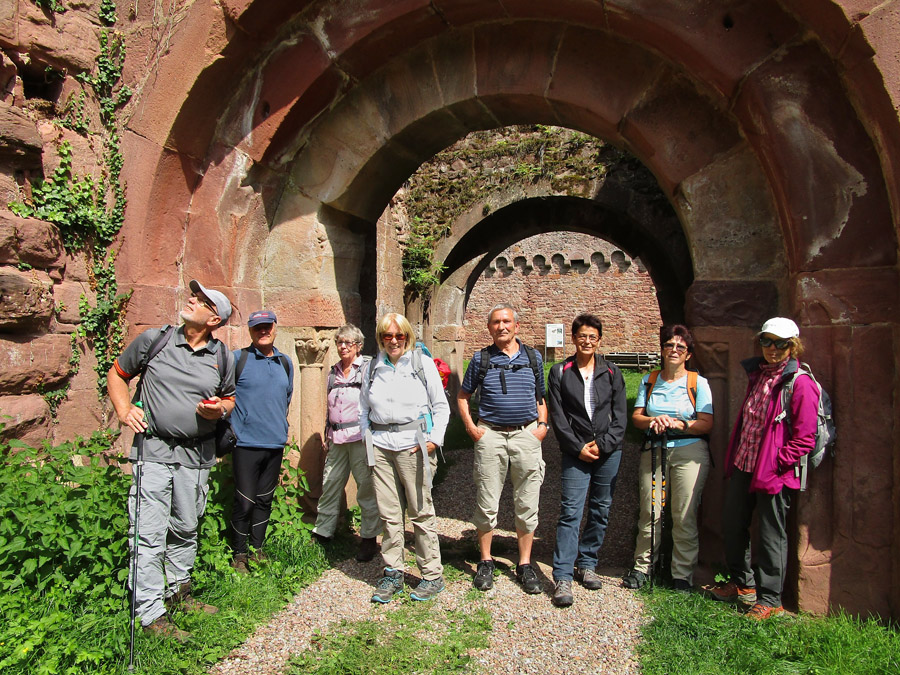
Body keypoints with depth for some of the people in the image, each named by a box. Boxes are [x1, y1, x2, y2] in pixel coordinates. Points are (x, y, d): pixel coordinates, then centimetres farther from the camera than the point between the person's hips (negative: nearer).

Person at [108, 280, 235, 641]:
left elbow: (229, 398, 17)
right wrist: (125, 411, -5)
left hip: (197, 455, 3)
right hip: (153, 450, -2)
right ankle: (151, 614, 8)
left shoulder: (223, 356, 4)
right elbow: (116, 373, 10)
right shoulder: (154, 339, -1)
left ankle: (179, 591, 36)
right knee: (149, 533, -3)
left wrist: (220, 408, -6)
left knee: (186, 528, 16)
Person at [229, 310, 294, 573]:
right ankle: (239, 555, 17)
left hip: (275, 443, 5)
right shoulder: (238, 359, -5)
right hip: (246, 443, -5)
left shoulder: (285, 362, 11)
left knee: (265, 500, 14)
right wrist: (230, 427, -8)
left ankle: (258, 549, 28)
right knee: (245, 502, 0)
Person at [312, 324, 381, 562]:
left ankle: (369, 538, 13)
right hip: (337, 439, 5)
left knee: (366, 487, 1)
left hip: (361, 436, -5)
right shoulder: (333, 372, 16)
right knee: (330, 484, 9)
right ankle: (322, 532, 23)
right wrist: (328, 434, 19)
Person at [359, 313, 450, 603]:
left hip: (413, 445, -3)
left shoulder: (423, 363, 2)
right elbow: (364, 408, 19)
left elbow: (441, 407, 3)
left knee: (421, 511, 1)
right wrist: (368, 438, 6)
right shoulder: (373, 367, 12)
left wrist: (434, 439, -6)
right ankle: (392, 574, 20)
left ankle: (432, 576, 14)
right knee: (388, 513, 6)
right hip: (381, 447, 3)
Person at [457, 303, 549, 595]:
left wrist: (543, 425, 3)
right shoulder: (481, 359, 5)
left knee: (527, 505, 5)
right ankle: (485, 563, 19)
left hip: (527, 435, 1)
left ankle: (524, 565, 18)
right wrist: (471, 427, 2)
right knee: (486, 503, 4)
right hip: (490, 436, -1)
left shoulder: (533, 357, 9)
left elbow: (541, 396, 17)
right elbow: (462, 396, 13)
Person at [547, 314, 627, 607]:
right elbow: (557, 417, -1)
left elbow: (620, 416, 4)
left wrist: (602, 445, -7)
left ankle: (586, 564, 25)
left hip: (609, 452, 2)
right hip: (575, 453, -2)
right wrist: (578, 447, -8)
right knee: (570, 512, -8)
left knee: (600, 511, 9)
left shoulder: (611, 372, 8)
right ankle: (562, 577, -5)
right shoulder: (560, 372, 4)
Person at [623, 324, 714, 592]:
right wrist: (653, 421, -15)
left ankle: (682, 574, 13)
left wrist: (679, 423, -19)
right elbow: (636, 416, 6)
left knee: (684, 517, -1)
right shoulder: (649, 380, 11)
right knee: (650, 513, 2)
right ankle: (642, 567, 18)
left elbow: (706, 424, -3)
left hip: (689, 453, -2)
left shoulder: (698, 383, 3)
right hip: (653, 452, 2)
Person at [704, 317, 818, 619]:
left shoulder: (800, 383, -12)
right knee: (732, 524, 16)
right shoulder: (757, 374, 11)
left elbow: (804, 438, -15)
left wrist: (776, 462, -18)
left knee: (771, 534, 4)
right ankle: (743, 584, 35)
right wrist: (733, 456, 15)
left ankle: (769, 599, 19)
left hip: (774, 472, -8)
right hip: (743, 465, 8)